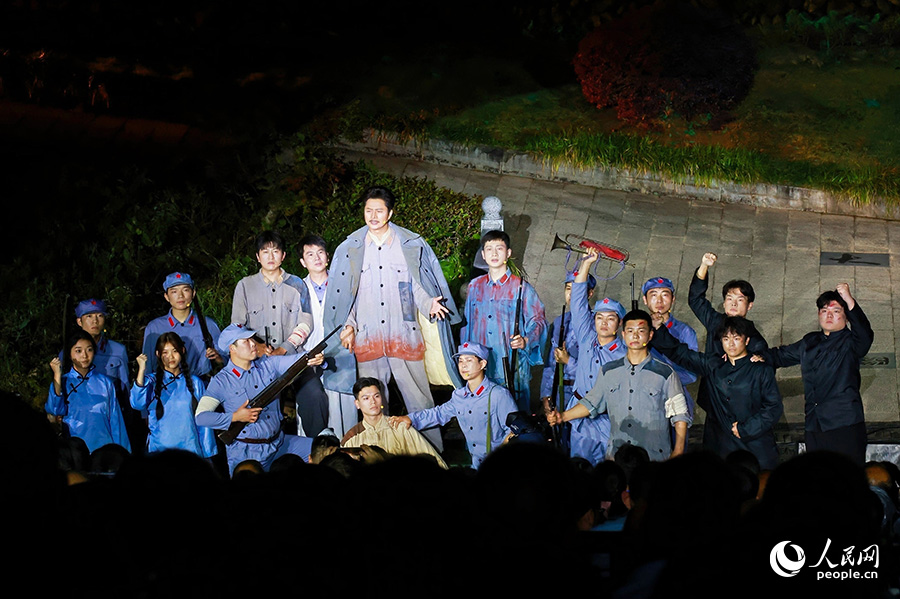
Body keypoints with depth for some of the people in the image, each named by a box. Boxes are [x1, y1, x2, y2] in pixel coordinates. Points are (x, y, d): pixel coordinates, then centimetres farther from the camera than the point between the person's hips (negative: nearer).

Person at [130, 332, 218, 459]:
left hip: (190, 448, 1)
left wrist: (208, 455, 9)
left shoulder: (195, 382, 10)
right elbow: (137, 404, -13)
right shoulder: (152, 381, 7)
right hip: (159, 448, -1)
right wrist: (142, 370, -19)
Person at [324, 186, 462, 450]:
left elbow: (418, 284, 6)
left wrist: (430, 304, -13)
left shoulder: (412, 245, 3)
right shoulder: (350, 248, 7)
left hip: (404, 336, -1)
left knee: (419, 398, 0)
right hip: (367, 337, 1)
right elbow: (342, 292, 10)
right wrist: (348, 324, 0)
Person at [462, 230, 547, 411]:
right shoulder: (475, 286, 12)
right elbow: (466, 322, 19)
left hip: (513, 363, -3)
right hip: (480, 364, 3)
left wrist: (526, 340, -18)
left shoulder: (521, 287, 0)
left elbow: (538, 321, 0)